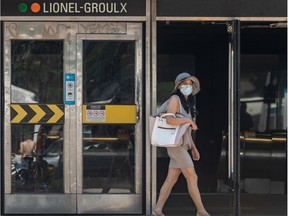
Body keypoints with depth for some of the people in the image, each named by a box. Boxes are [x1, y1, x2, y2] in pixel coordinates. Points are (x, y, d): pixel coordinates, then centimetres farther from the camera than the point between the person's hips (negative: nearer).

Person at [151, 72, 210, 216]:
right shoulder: (175, 99, -9)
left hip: (183, 146, 9)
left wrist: (193, 147, 17)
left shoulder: (187, 103, 18)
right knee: (192, 178, -6)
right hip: (176, 144, -9)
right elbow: (170, 120, -24)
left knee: (171, 179, 6)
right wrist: (189, 120, -17)